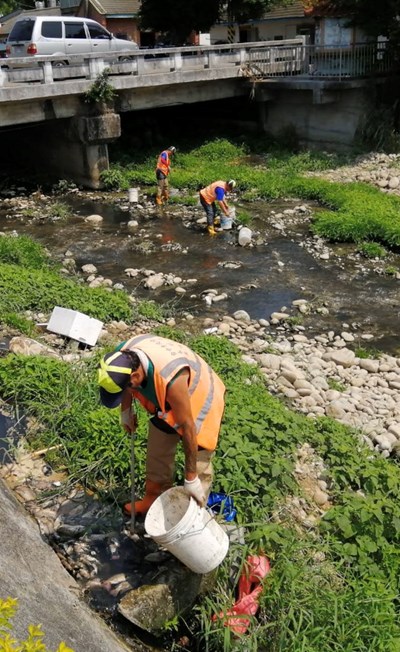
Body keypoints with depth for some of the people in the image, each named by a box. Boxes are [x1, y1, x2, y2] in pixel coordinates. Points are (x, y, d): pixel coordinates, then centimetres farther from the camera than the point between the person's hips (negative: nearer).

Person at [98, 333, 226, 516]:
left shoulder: (170, 380, -46)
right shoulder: (123, 355, -27)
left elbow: (188, 427, -34)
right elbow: (125, 384, 0)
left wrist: (190, 478, -25)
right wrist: (126, 411, 13)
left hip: (200, 401, -6)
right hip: (167, 401, 7)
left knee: (198, 466, 3)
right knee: (157, 452, 19)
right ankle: (154, 499, 41)